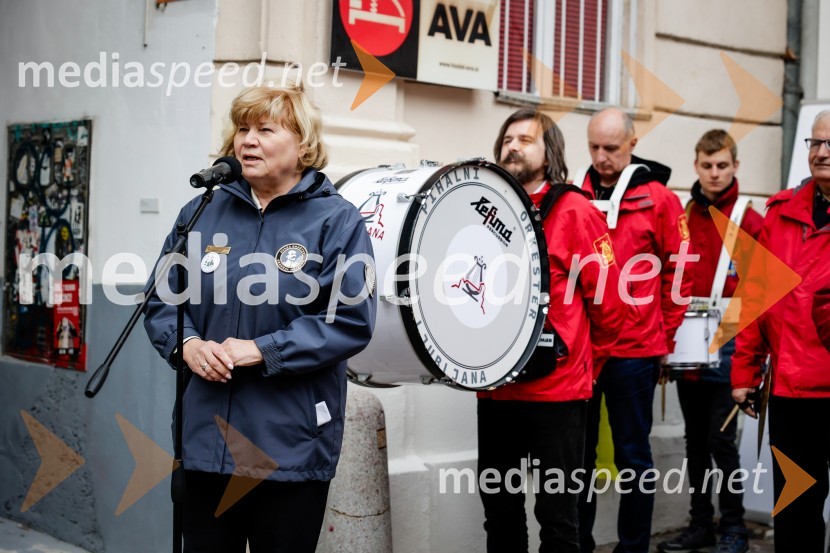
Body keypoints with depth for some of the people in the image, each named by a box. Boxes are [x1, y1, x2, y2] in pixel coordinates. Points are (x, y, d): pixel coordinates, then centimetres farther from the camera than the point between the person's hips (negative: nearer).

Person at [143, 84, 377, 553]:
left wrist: (262, 351, -18)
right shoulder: (203, 213, 8)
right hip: (206, 438, 4)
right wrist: (187, 343, -9)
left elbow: (352, 319, -13)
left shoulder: (336, 220, -5)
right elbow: (161, 298, 12)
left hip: (292, 448, -4)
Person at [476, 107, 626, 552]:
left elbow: (608, 301, -6)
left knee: (556, 516, 6)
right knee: (500, 513, 15)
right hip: (494, 388, 5)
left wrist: (579, 358, 3)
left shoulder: (574, 212, -7)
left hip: (556, 392, -5)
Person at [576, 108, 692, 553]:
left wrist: (666, 338, 1)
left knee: (632, 454, 7)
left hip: (634, 351, -3)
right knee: (578, 453, 11)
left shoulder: (658, 200, -2)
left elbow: (678, 273, 1)